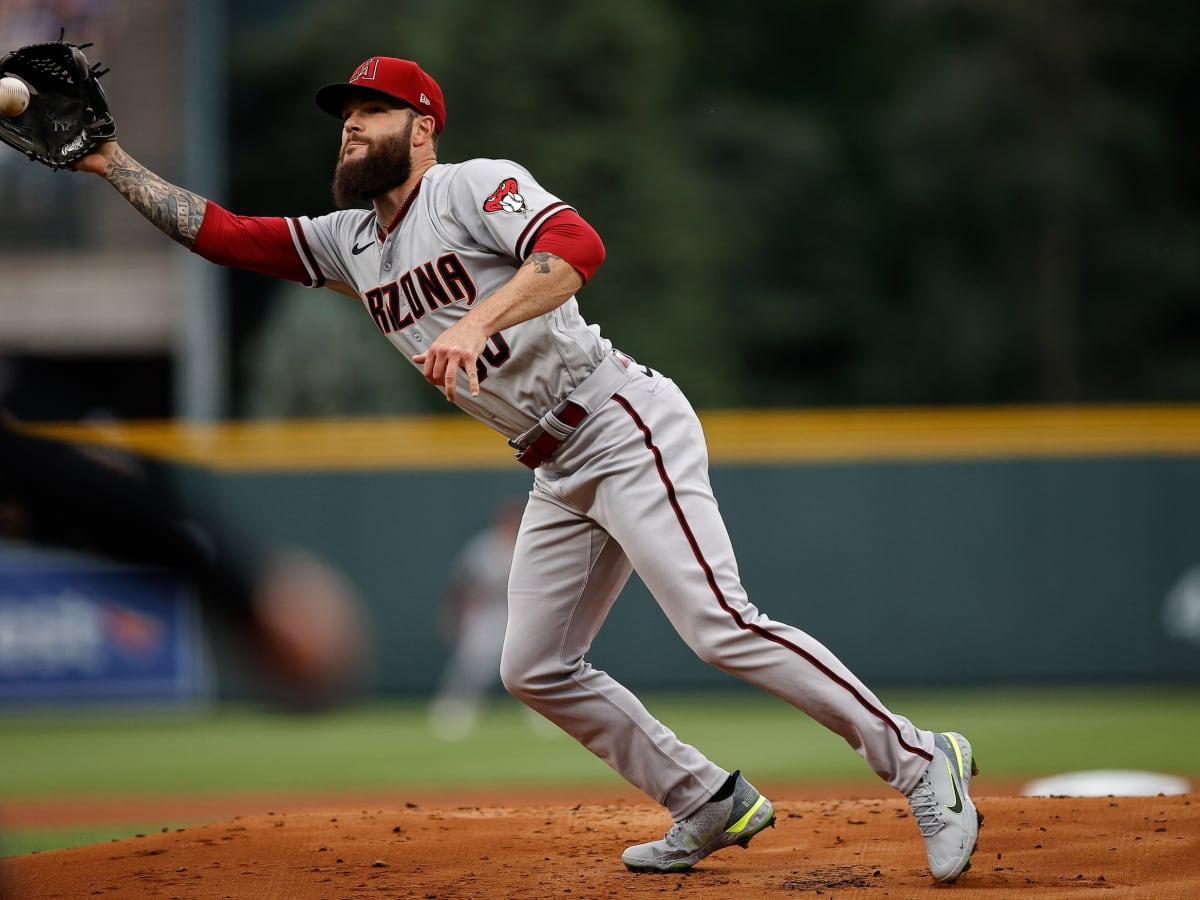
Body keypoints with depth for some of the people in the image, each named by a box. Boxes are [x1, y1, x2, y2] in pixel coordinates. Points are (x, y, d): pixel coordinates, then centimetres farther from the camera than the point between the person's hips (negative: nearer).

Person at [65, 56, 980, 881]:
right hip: (560, 474, 9)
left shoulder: (476, 187, -9)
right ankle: (712, 803, 17)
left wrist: (476, 324, -38)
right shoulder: (348, 242, 15)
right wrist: (112, 162, 8)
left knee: (722, 628, -19)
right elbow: (219, 231, 15)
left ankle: (923, 767, -16)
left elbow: (578, 246, -27)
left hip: (624, 430, -9)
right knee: (535, 670, 8)